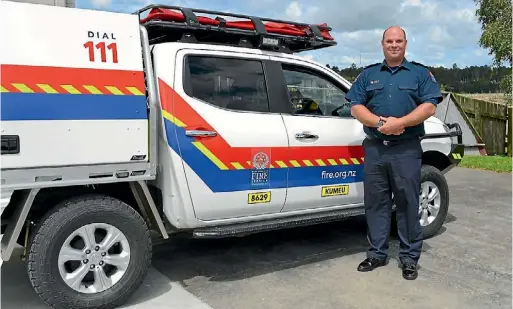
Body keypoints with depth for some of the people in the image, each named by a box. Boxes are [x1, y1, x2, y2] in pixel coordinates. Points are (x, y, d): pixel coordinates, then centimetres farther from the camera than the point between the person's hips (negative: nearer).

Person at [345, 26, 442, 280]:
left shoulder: (420, 73, 8)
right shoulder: (368, 74, 14)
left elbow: (429, 107, -4)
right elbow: (356, 107, 5)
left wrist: (399, 123, -17)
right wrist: (381, 122, -12)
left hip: (407, 149, -2)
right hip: (374, 148, 2)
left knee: (408, 203, 2)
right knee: (375, 203, 7)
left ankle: (409, 257, 13)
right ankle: (376, 254, 18)